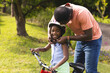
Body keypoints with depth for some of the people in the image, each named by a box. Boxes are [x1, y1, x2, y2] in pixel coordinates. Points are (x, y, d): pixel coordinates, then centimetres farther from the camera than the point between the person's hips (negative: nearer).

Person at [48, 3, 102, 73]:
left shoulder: (82, 13, -35)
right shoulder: (60, 11, -16)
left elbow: (89, 36, -32)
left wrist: (68, 38, -31)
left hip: (93, 39, -7)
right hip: (81, 39, 7)